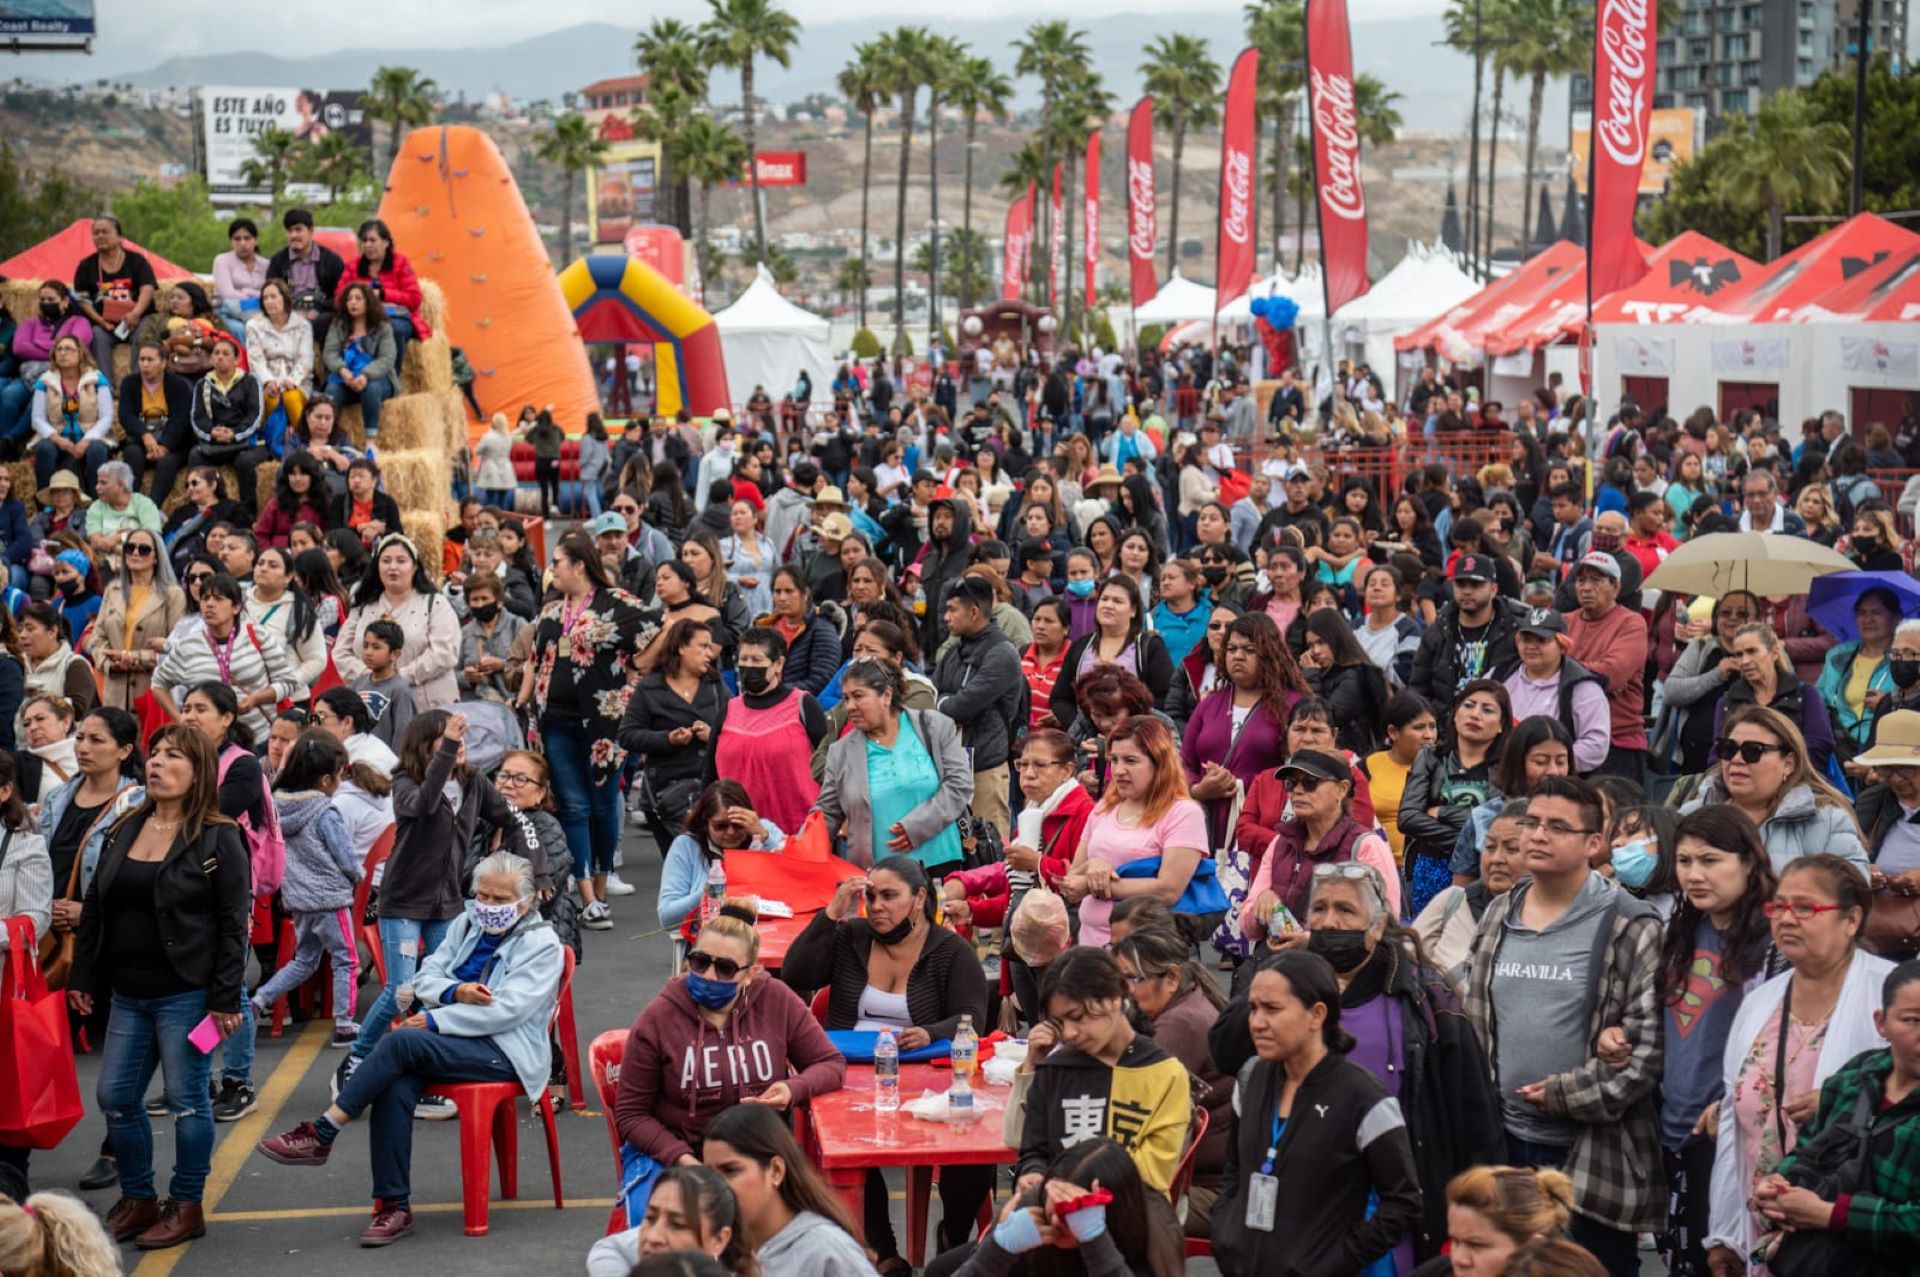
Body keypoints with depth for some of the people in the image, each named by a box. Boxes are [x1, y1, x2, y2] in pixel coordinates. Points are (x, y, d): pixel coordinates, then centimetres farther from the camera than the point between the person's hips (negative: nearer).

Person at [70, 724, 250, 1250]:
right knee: (116, 1098, 8)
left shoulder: (219, 839, -7)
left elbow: (233, 924, -10)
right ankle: (137, 1199, 24)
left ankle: (186, 1206, 14)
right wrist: (83, 977, 11)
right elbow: (94, 909, 15)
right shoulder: (124, 832, 11)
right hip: (128, 994, 6)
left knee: (187, 1098, 1)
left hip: (186, 994, -6)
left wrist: (226, 999, -14)